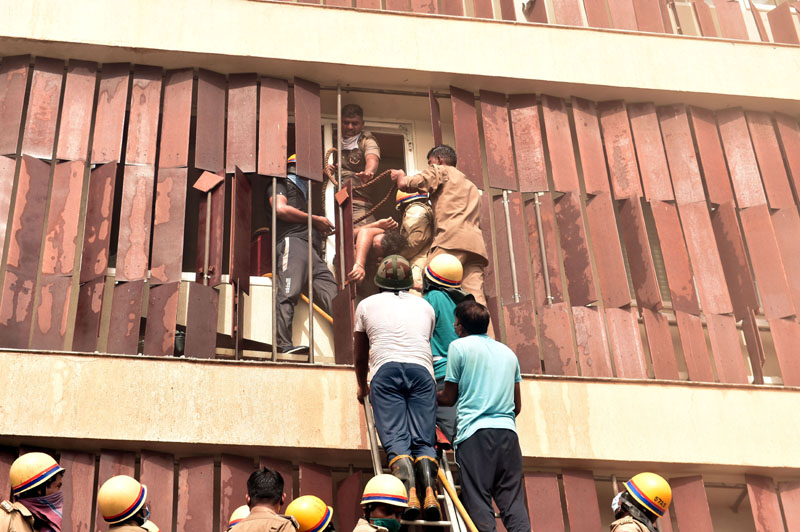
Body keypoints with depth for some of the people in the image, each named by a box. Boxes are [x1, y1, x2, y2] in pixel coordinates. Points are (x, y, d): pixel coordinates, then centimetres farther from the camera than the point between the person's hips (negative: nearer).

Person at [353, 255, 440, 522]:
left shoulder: (367, 305, 23)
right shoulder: (425, 306, 27)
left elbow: (360, 355, 30)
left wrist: (362, 387, 45)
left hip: (386, 370, -2)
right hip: (421, 369, 2)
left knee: (396, 441, -10)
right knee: (423, 441, -3)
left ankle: (411, 492, -32)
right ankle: (429, 492, -26)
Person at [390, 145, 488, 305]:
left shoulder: (440, 171, 15)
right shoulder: (471, 186, 38)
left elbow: (405, 184, 6)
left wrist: (400, 175, 30)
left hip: (452, 238, -7)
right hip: (476, 243, 7)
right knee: (475, 300, -6)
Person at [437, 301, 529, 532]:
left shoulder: (459, 346, 4)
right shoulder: (508, 352, 20)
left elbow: (448, 398, 8)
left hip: (475, 433, -5)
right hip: (508, 431, 5)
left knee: (478, 504, -6)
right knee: (513, 502, 2)